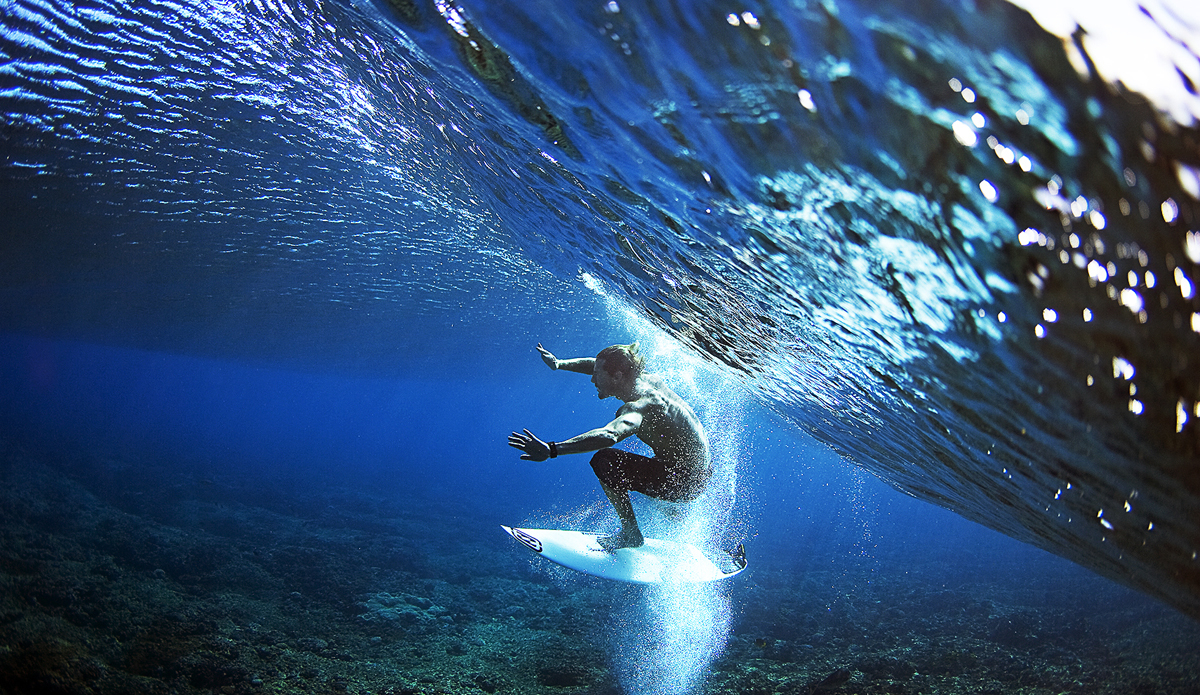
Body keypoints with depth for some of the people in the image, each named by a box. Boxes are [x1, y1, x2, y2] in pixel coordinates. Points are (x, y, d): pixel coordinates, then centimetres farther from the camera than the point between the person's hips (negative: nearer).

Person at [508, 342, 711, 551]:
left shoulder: (641, 406, -29)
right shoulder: (648, 380, -2)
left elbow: (608, 436, -49)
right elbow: (597, 365, 14)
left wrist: (552, 450, -54)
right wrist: (559, 364, 10)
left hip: (685, 483, -9)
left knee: (605, 461, -17)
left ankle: (631, 533, -4)